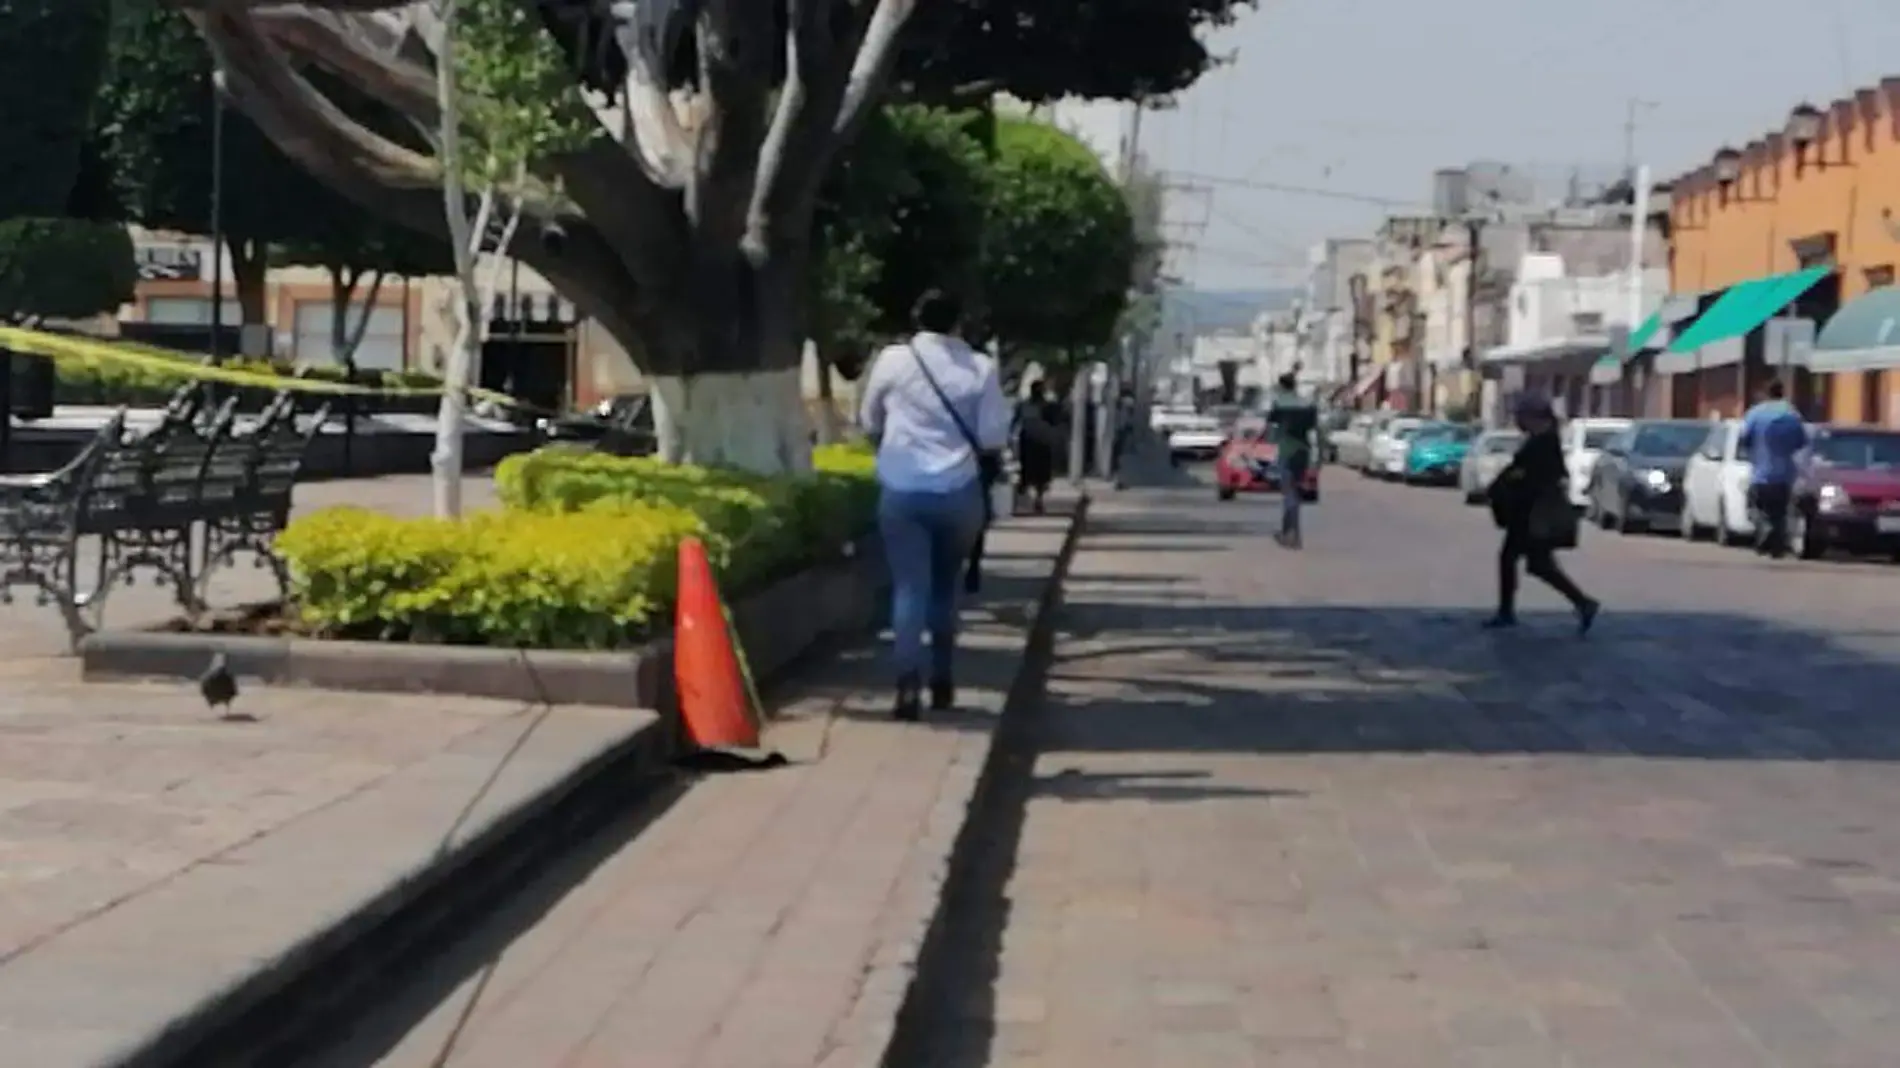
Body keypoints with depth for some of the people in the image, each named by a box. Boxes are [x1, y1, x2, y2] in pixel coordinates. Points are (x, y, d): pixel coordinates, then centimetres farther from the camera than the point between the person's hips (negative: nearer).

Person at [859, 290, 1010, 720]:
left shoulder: (893, 360, -2)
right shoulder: (980, 368, -4)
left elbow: (869, 424, 11)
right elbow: (993, 438, -4)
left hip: (901, 490, -1)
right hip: (958, 490, 1)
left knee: (909, 587, -1)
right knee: (944, 586, 18)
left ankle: (909, 685, -17)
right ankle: (942, 680, 23)